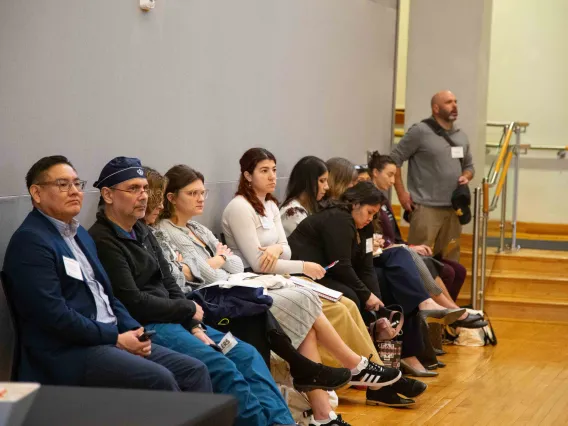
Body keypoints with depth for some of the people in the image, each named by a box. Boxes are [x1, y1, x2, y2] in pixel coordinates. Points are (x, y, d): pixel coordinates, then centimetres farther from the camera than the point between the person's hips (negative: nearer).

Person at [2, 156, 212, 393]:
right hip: (68, 352, -9)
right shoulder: (30, 241, -11)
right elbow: (55, 315, -19)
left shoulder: (79, 234, 19)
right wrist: (116, 338, -14)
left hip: (110, 339, 9)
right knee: (160, 380, -26)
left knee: (195, 371, -4)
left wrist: (133, 329, 2)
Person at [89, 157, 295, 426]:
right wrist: (189, 310, -6)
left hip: (175, 320, 9)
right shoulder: (101, 241, -14)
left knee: (247, 355, -3)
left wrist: (193, 326, -2)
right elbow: (133, 303, -18)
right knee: (223, 369, -23)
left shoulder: (141, 232, 15)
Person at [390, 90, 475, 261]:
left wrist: (466, 177, 4)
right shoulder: (420, 131, -5)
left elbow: (469, 165, 28)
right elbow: (394, 160, -5)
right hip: (426, 208, -6)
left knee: (450, 260, 9)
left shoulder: (461, 136, 16)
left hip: (453, 209, 6)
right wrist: (402, 194, -9)